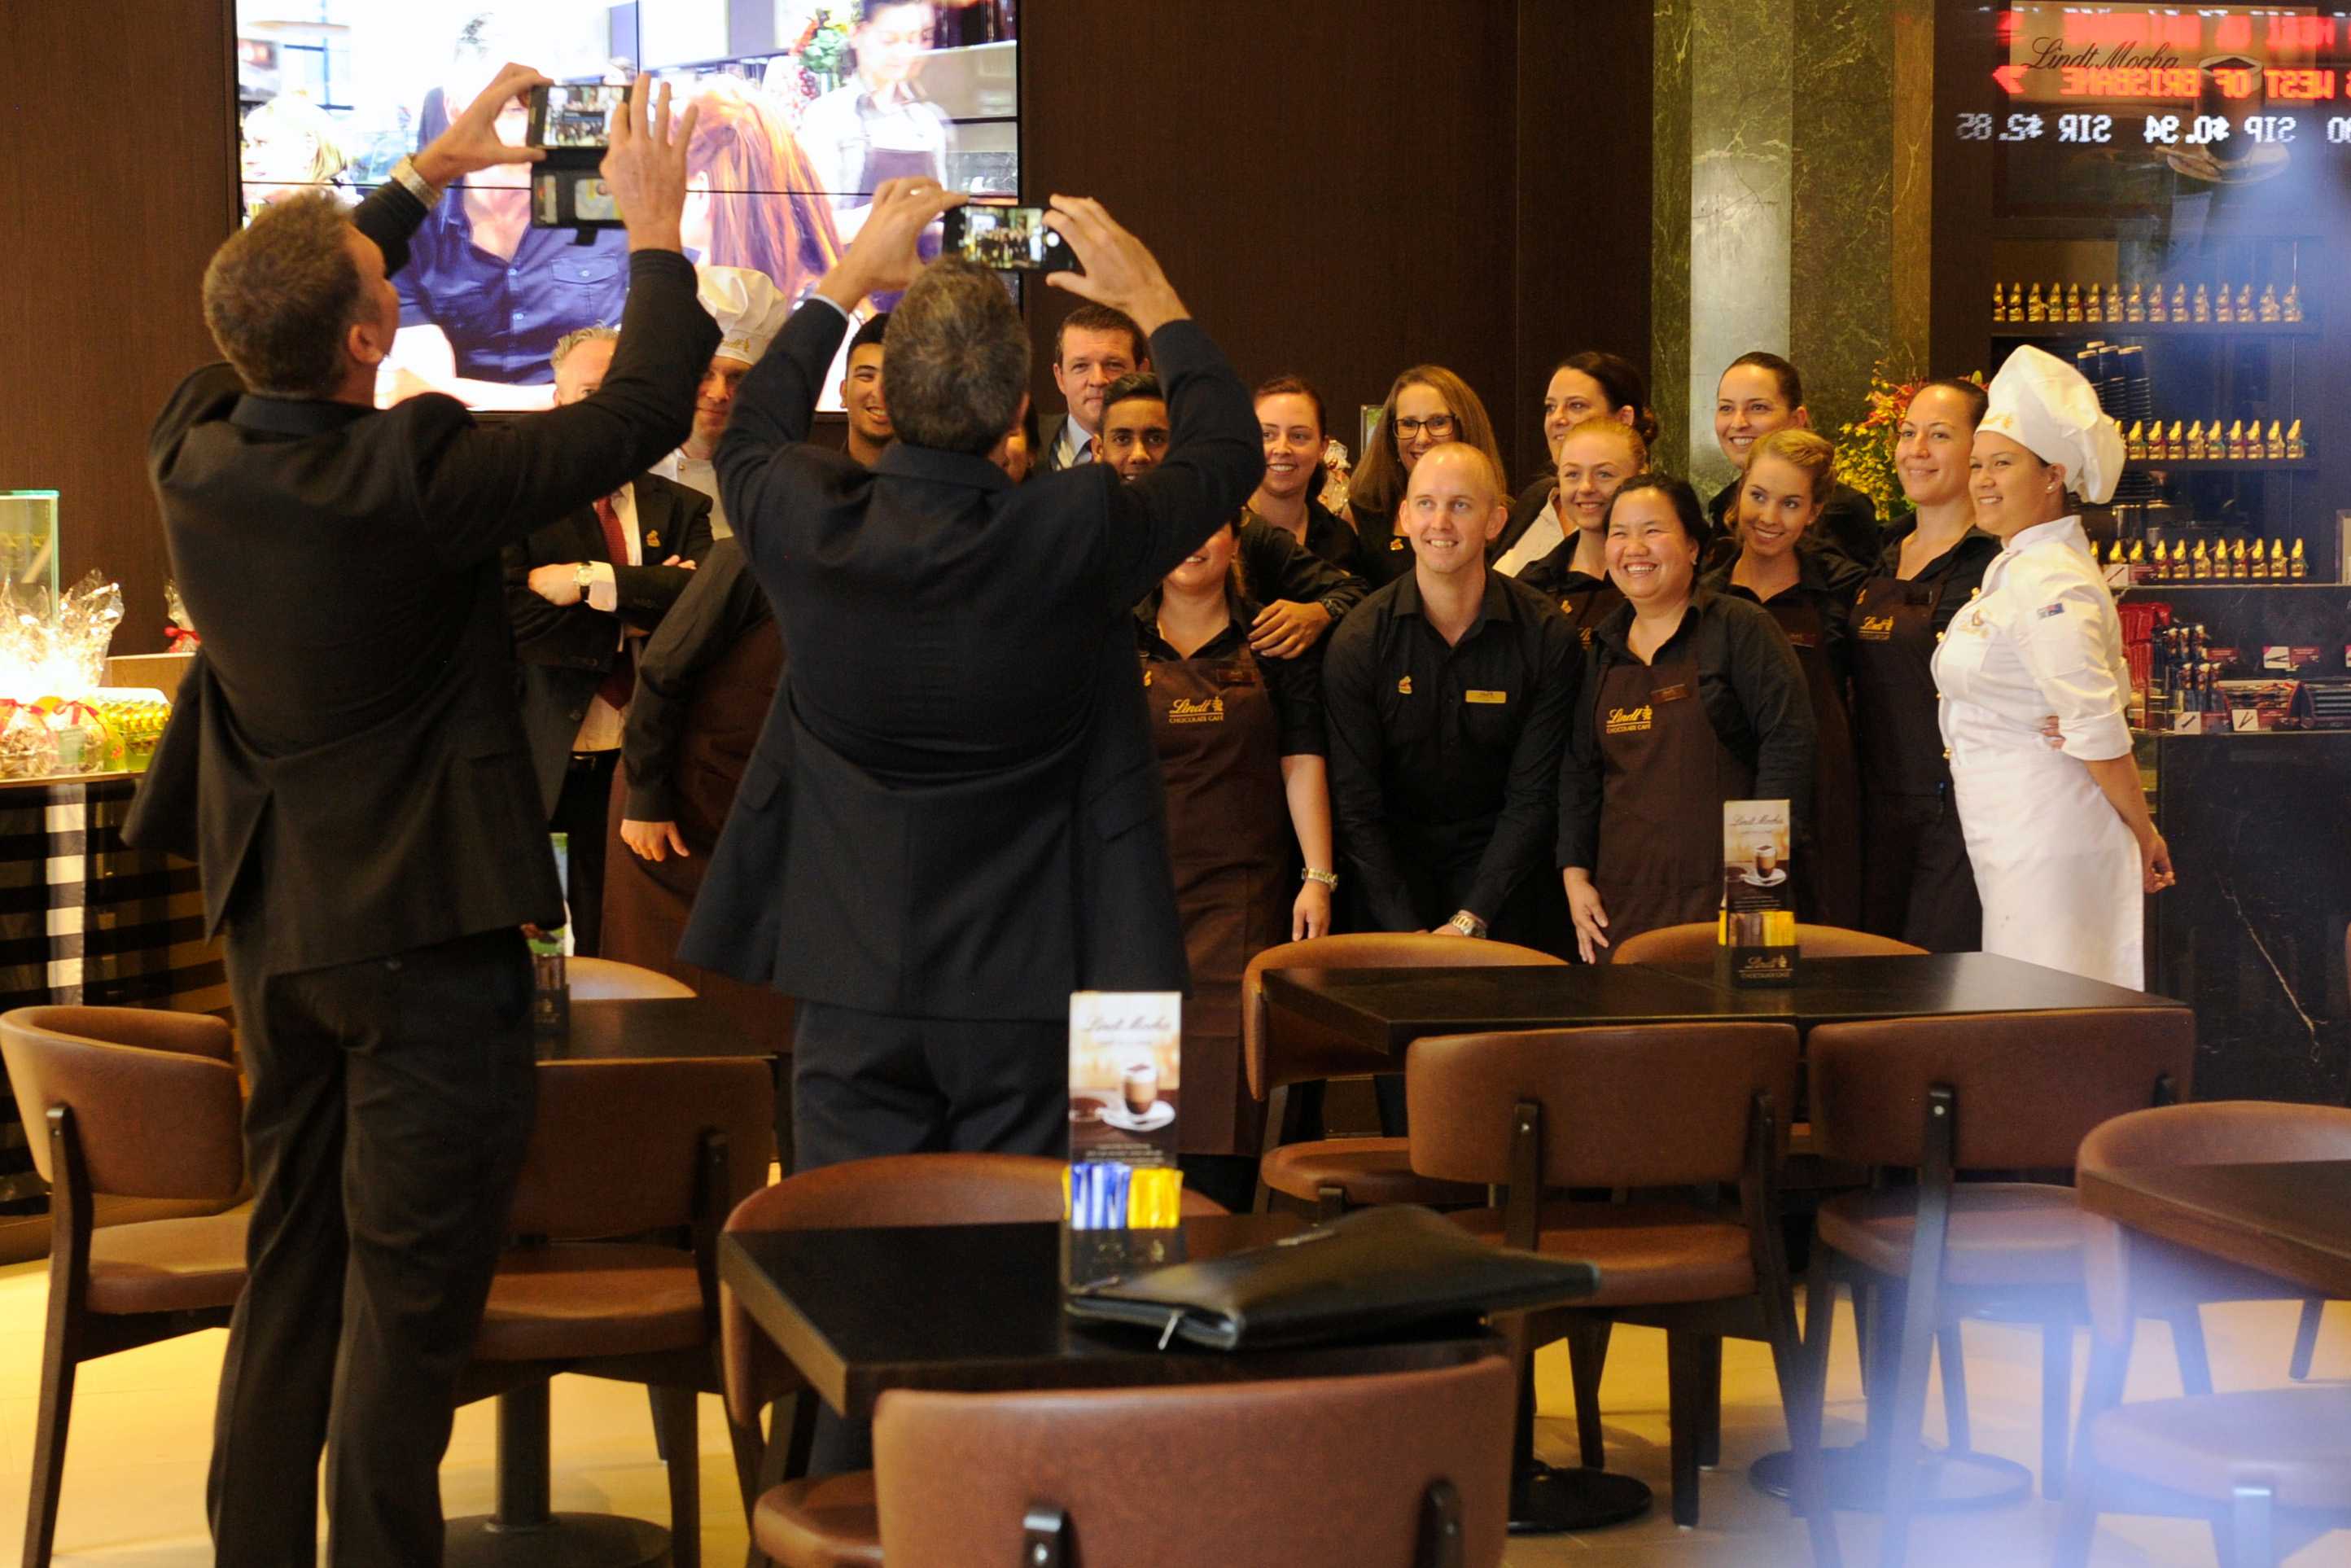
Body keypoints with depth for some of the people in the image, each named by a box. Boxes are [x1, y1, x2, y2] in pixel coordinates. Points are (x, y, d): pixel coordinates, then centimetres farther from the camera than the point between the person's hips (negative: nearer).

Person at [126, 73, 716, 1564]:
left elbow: (286, 310, 16)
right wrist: (657, 229, -3)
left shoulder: (196, 448, -5)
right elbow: (641, 415, -16)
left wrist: (429, 173, 21)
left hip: (272, 923, 7)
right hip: (425, 935, -7)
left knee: (289, 1273, 18)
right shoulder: (410, 475, -24)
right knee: (410, 1301, 0)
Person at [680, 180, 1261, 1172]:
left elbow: (751, 432, 16)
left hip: (854, 1003, 2)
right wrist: (1152, 300, 16)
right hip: (1030, 999, -1)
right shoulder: (1076, 533, -16)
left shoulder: (810, 525, -10)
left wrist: (849, 278, 23)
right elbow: (1228, 450, 4)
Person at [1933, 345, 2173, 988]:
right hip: (2010, 838, 10)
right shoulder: (2015, 572, 15)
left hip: (2045, 840, -10)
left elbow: (2099, 732, -19)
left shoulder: (2049, 586, -17)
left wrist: (2142, 834, -11)